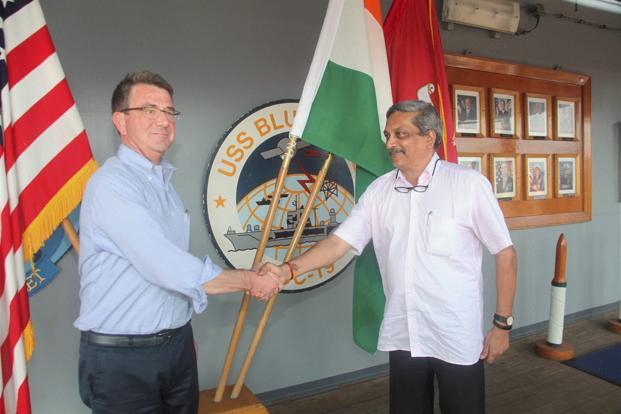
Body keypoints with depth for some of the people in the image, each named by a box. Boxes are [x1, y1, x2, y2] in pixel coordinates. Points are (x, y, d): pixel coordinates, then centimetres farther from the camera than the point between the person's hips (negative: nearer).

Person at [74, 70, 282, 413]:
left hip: (177, 344, 7)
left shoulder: (164, 181, 9)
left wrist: (181, 334, 15)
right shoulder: (111, 184, -18)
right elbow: (170, 269, -26)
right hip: (121, 357, -7)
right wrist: (251, 281, -16)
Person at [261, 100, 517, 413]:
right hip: (402, 337, 3)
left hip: (458, 338, -3)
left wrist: (502, 323, -4)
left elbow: (505, 253, -4)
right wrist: (289, 269, -18)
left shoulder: (469, 184, -9)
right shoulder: (379, 191, 1)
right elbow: (340, 241, -4)